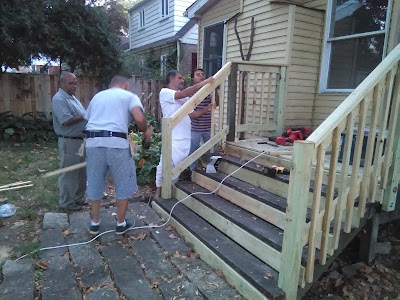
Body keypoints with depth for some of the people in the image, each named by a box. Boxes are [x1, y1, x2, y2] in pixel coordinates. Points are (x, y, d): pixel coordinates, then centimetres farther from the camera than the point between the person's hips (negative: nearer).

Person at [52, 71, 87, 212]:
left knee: (81, 172, 17)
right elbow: (66, 120, -25)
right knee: (69, 174, 0)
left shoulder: (72, 98, 16)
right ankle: (67, 203, 11)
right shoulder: (59, 99, -14)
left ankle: (78, 198, 30)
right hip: (69, 142, -10)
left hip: (81, 140, 10)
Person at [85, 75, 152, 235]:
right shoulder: (129, 96, 11)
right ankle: (121, 223, 22)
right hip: (116, 142, -4)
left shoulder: (97, 96, 25)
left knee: (94, 183, 17)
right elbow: (139, 118, -8)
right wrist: (146, 130, 11)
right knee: (123, 184, 12)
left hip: (93, 142, 5)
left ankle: (94, 223, 29)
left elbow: (88, 119, 23)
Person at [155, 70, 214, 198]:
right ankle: (159, 190, 13)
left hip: (185, 138, 7)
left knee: (177, 167, 12)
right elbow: (183, 94, -20)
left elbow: (191, 114, 17)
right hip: (172, 138, -7)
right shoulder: (165, 92, -4)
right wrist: (202, 83, -24)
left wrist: (206, 109, 3)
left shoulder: (185, 97, 18)